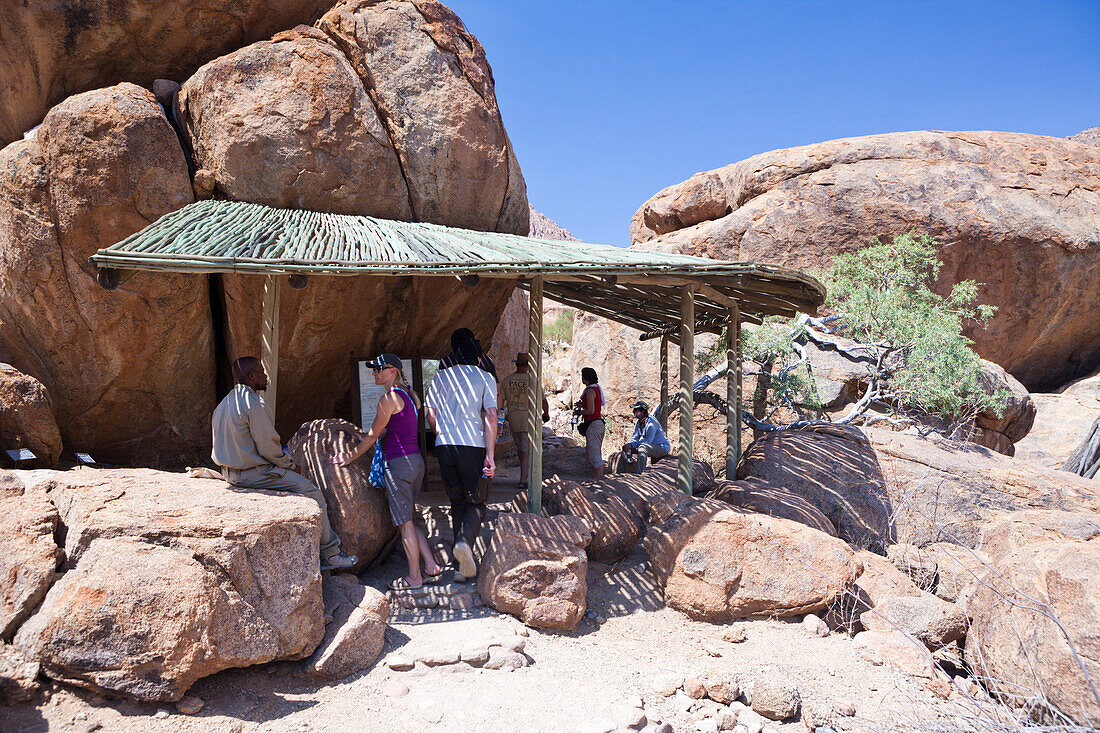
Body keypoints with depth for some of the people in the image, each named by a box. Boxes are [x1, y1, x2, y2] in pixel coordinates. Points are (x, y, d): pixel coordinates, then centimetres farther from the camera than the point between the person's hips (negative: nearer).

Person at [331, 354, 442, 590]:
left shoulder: (388, 398, -11)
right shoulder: (410, 395, 14)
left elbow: (372, 436, -5)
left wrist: (350, 456, 6)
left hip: (399, 464, -9)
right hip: (416, 461, 9)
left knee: (405, 523, 1)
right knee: (407, 520, 16)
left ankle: (414, 576, 10)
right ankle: (432, 567, 15)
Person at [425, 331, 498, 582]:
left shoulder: (440, 377, 11)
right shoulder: (486, 378, 3)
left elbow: (431, 415, 8)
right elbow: (490, 416, -8)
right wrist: (490, 455, -10)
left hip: (444, 447, 3)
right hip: (473, 446, -3)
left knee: (457, 502, 13)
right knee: (476, 502, 8)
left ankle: (464, 565, 11)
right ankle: (465, 542, -20)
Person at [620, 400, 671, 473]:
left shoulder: (651, 422, -21)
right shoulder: (638, 422, 7)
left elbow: (648, 440, -29)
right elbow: (635, 437, 9)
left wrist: (632, 444, -32)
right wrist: (628, 444, -14)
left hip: (662, 448, -9)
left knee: (642, 447, -37)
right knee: (627, 449, -1)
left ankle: (640, 472, -42)